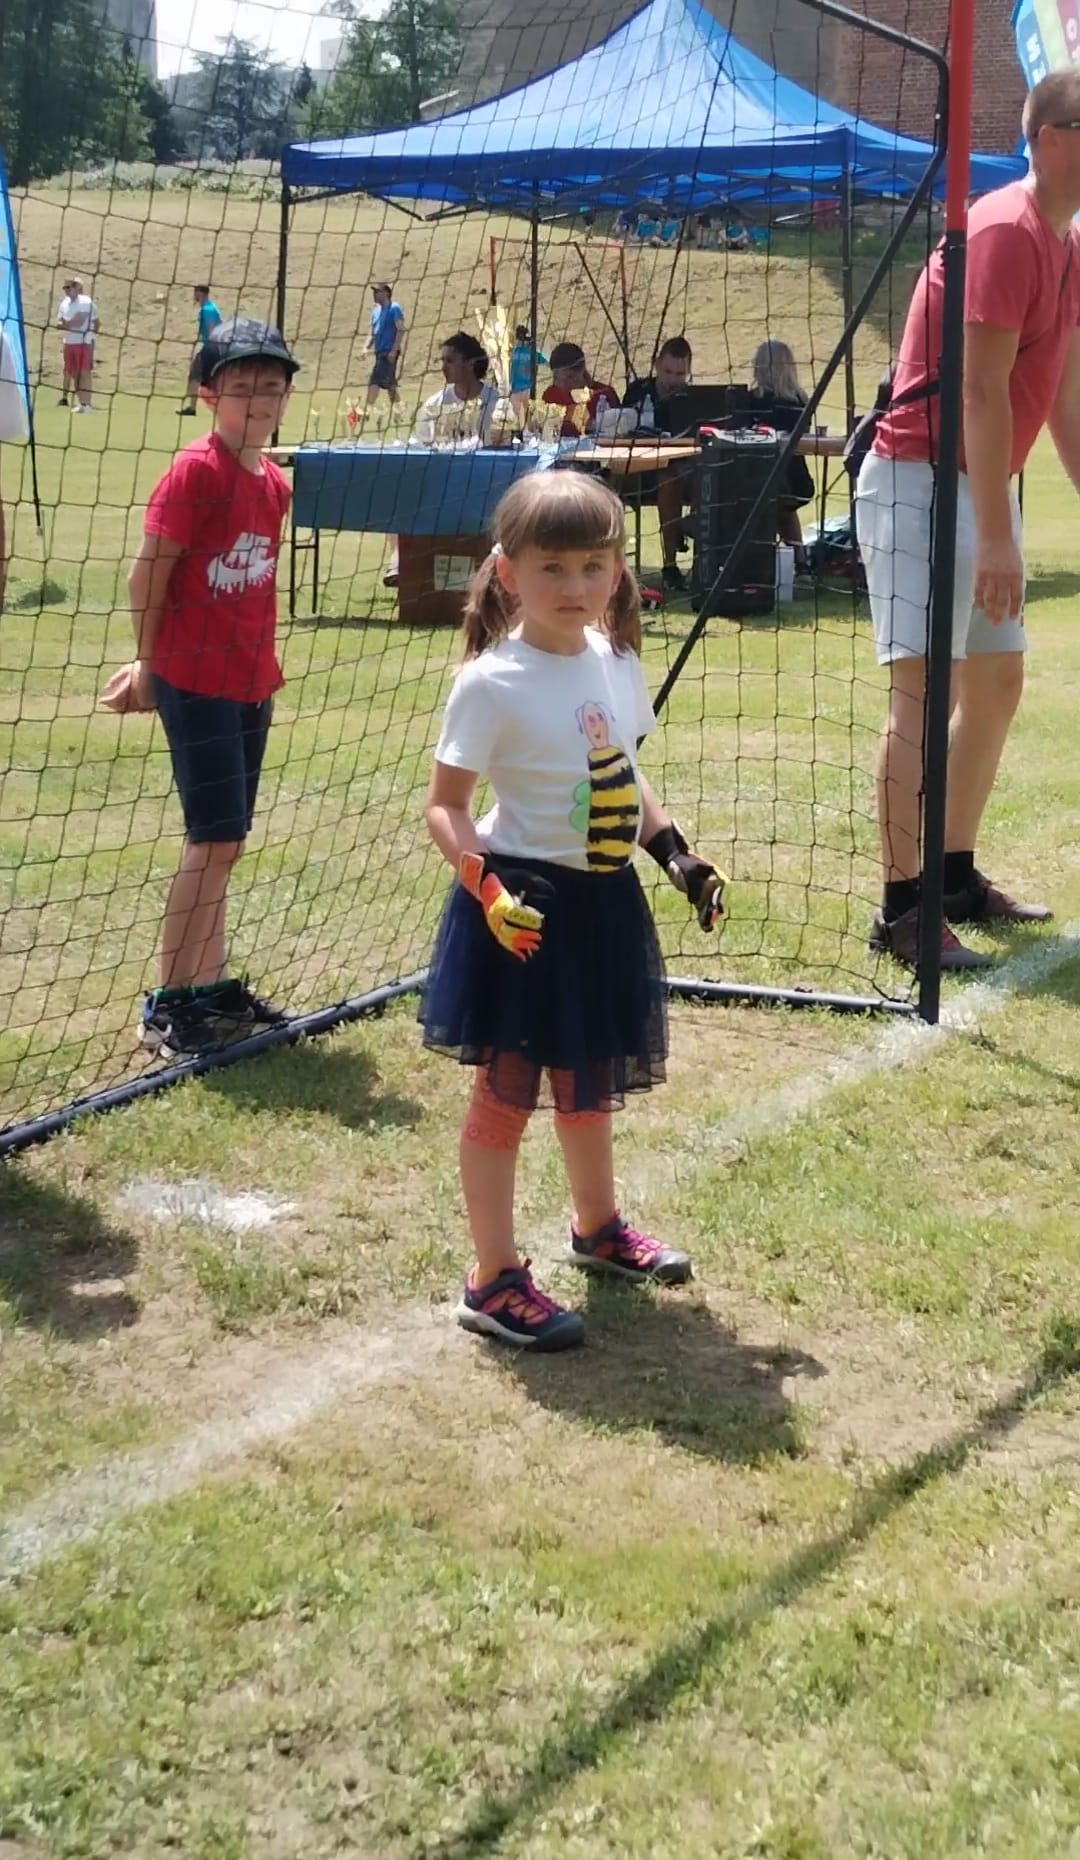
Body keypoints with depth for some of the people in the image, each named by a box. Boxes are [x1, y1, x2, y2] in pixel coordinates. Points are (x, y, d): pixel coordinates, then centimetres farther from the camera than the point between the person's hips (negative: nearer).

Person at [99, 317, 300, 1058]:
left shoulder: (273, 483, 7)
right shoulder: (196, 471, -15)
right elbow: (149, 572, -11)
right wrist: (146, 667, -4)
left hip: (251, 683, 7)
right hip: (194, 682, -7)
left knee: (222, 842, 14)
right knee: (216, 840, -5)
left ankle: (213, 984, 25)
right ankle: (169, 1003, 6)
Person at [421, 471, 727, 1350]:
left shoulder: (617, 662, 3)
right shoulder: (493, 684, -17)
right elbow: (445, 806, -15)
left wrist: (678, 855, 9)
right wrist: (486, 889, -29)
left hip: (603, 899, 7)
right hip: (526, 907, -7)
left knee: (591, 1078, 22)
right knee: (506, 1089, 2)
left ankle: (599, 1227, 43)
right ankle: (495, 1280, 13)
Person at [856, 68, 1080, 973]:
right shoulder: (1006, 232, -16)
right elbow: (981, 393, -21)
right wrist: (997, 535, -25)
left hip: (983, 485, 10)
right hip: (921, 479, -10)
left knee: (998, 684, 13)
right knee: (923, 687, -13)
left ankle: (958, 875, 23)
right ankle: (901, 908, -11)